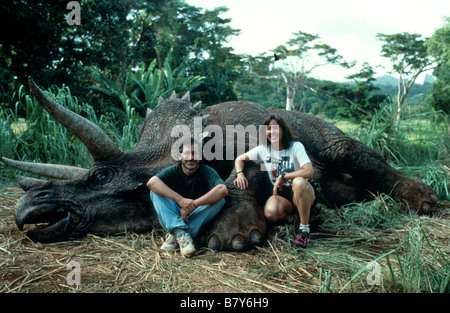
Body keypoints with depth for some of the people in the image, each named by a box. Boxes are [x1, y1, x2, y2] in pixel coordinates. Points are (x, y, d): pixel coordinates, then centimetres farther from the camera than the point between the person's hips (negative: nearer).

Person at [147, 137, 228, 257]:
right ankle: (180, 233, -36)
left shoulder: (207, 172, -10)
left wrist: (193, 204, -33)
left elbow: (223, 190, -30)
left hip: (197, 217, 0)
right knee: (156, 191, -19)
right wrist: (180, 199, -39)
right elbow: (151, 182, -27)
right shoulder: (173, 171, -6)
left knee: (220, 200, -25)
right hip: (174, 217, 0)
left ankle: (175, 235, -30)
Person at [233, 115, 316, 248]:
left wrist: (283, 176, -24)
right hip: (280, 193, 3)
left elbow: (309, 172, -26)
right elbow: (240, 159, 11)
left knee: (299, 182, -39)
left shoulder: (296, 146, -12)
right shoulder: (263, 149, 1)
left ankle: (305, 229, -22)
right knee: (270, 212, -32)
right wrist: (240, 174, -9)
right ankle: (290, 218, 6)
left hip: (302, 192, -2)